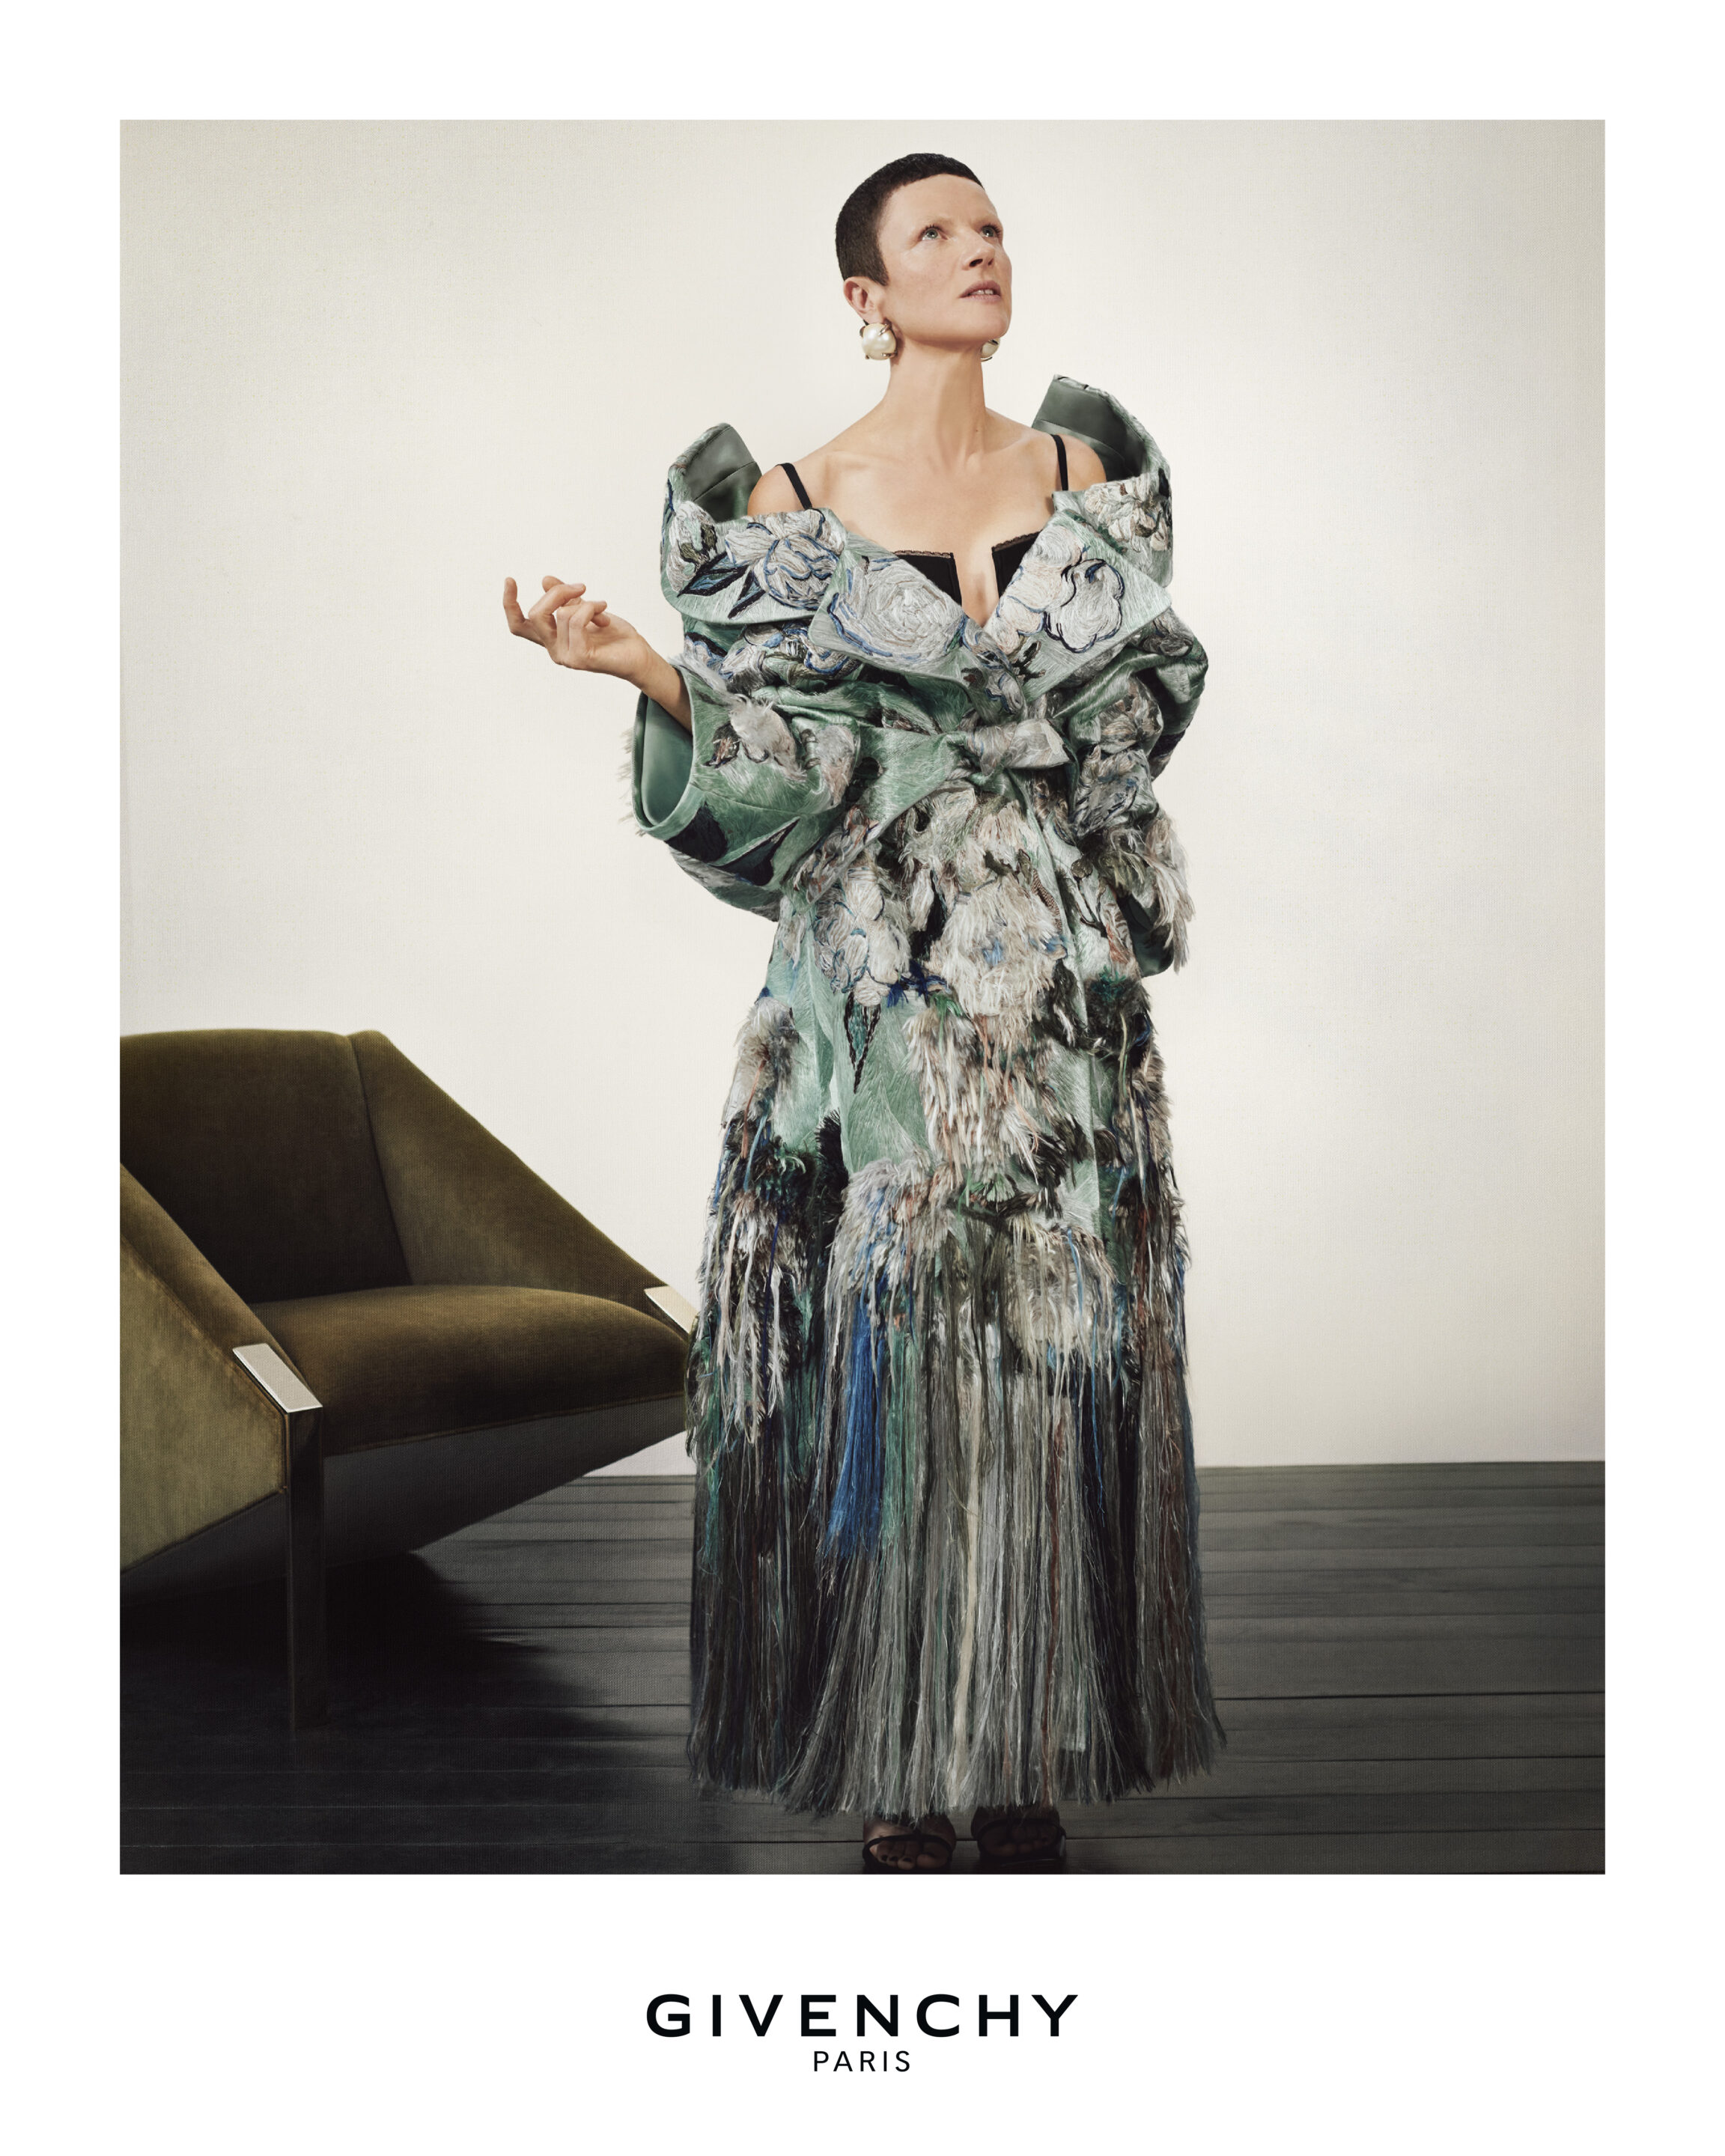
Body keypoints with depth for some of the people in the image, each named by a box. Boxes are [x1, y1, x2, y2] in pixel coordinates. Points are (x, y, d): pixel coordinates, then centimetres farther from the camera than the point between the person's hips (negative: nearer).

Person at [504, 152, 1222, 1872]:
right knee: (884, 1332, -2)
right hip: (881, 977, -3)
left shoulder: (1089, 472, 12)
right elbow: (785, 761, -5)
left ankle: (1030, 1753, 16)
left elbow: (1130, 711, 9)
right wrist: (638, 662, -18)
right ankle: (896, 1779, 12)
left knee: (1062, 1330, 2)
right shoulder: (791, 504, 3)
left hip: (1060, 977, 3)